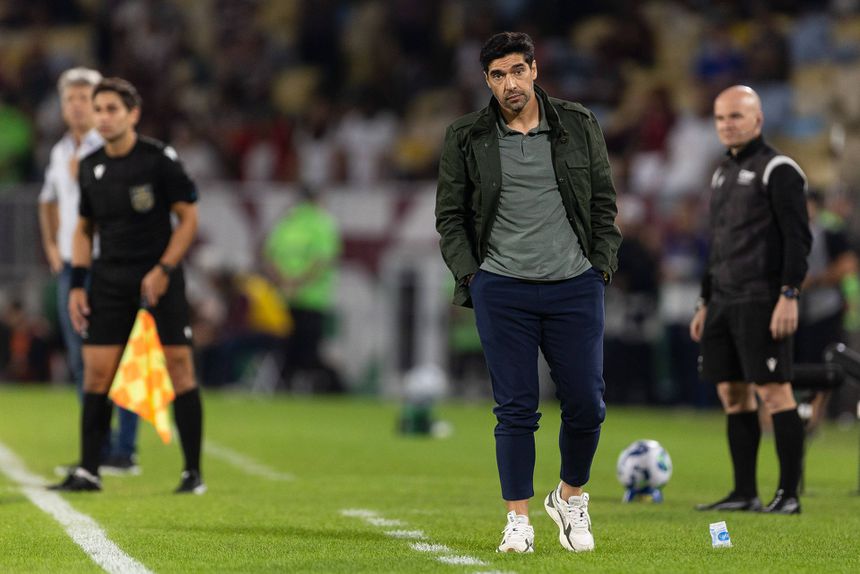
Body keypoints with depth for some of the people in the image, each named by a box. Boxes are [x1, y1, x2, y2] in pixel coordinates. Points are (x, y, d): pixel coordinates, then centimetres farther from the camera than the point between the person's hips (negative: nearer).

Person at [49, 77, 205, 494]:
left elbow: (188, 217, -6)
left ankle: (193, 471, 0)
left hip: (159, 276, -4)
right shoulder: (90, 167, 6)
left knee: (179, 365, -7)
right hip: (110, 279, 4)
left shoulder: (160, 159, -8)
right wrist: (77, 284, 7)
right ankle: (88, 472, 1)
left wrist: (163, 270, -15)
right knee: (96, 370, -3)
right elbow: (84, 228, 16)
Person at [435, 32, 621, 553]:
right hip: (502, 291, -1)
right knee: (516, 410, -2)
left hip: (575, 288, 1)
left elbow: (604, 203, 11)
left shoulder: (579, 127, 5)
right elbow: (450, 216, 8)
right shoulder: (467, 139, 3)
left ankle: (571, 497, 24)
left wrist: (603, 268, 3)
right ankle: (518, 521, 5)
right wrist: (470, 276, -2)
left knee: (586, 405, 0)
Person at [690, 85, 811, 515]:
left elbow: (798, 237, -13)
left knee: (773, 393, -9)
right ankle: (745, 493, 10)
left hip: (762, 302, -9)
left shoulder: (778, 170, -7)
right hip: (725, 302, 9)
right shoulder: (723, 173, 19)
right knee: (733, 395, 7)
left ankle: (789, 495, -8)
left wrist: (788, 297, -20)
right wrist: (706, 304, 21)